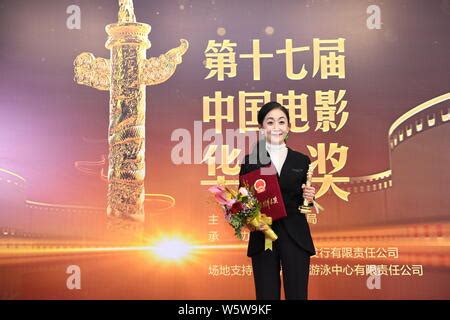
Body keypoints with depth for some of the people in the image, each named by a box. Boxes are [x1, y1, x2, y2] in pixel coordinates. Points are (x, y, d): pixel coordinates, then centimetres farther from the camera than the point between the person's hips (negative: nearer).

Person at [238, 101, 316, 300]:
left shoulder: (302, 161, 8)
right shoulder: (250, 161, 3)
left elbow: (304, 202, 13)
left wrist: (309, 198, -9)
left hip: (296, 238, 1)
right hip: (263, 238, -1)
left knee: (297, 295, 2)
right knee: (267, 296, 5)